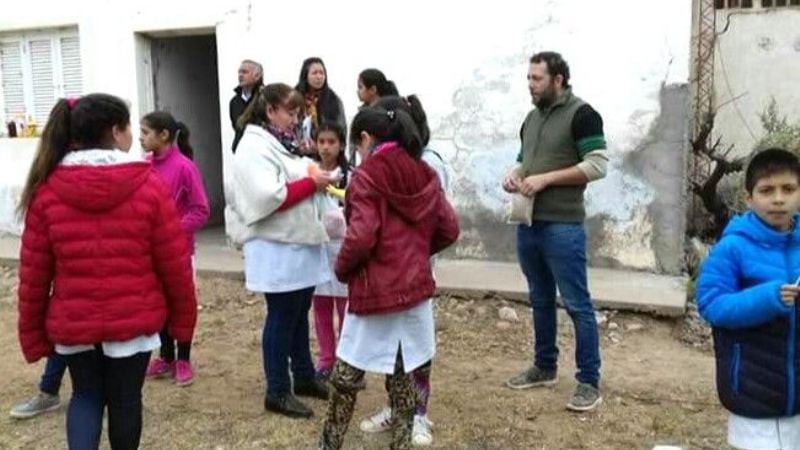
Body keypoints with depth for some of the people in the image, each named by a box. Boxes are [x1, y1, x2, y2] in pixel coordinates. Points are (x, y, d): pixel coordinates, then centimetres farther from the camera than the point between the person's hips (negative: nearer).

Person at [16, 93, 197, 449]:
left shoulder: (47, 190, -4)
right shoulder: (149, 185, -10)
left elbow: (33, 273, -1)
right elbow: (175, 264, -7)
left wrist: (33, 334, 11)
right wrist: (183, 318, 7)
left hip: (72, 323, 2)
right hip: (134, 320, -2)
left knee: (86, 396, 22)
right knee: (125, 400, 16)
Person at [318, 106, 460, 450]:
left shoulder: (366, 177, -12)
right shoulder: (424, 175, 6)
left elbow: (361, 238, -20)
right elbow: (449, 230, 7)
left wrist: (342, 270, -3)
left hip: (374, 290, -5)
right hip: (415, 286, 5)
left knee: (347, 372, 10)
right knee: (404, 373, 14)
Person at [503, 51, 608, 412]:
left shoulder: (581, 114, -7)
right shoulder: (532, 117, 16)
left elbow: (597, 165, -14)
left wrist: (546, 179, -17)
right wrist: (514, 176, 2)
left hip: (563, 226, -7)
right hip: (528, 224, 8)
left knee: (577, 305, -2)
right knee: (540, 300, 16)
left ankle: (589, 382, 6)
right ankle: (544, 367, 29)